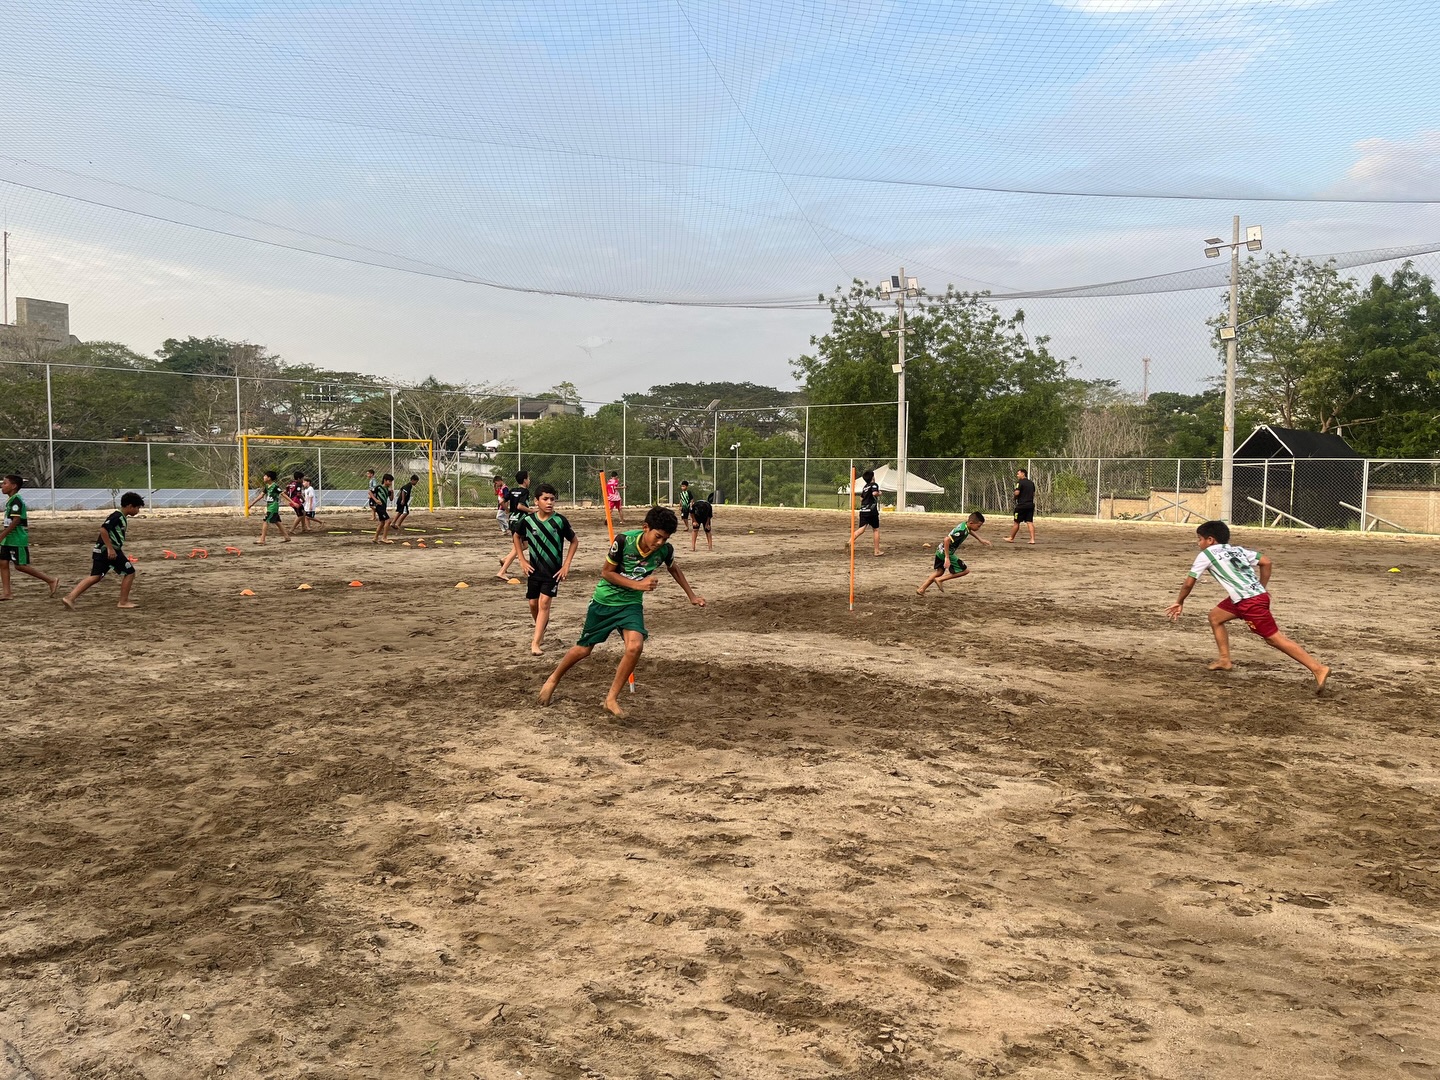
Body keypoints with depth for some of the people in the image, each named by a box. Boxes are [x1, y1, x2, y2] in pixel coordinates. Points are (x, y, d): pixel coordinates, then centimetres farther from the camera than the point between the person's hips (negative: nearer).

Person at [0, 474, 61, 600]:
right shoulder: (10, 500, 14)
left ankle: (51, 581, -1)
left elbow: (16, 520, -22)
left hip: (18, 539, -10)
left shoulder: (16, 500, -16)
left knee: (20, 566, -7)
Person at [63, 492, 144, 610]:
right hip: (109, 550, -9)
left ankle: (70, 598, 0)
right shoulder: (118, 516, -12)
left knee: (95, 576, 7)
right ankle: (123, 602, 6)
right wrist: (110, 549, -25)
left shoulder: (119, 516, 18)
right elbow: (103, 529, -23)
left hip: (100, 550, 9)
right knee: (129, 572, 1)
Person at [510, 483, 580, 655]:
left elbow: (574, 541, -1)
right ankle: (541, 630, 40)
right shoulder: (528, 520, -8)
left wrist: (566, 565, -5)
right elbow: (517, 537, 12)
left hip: (553, 570, -3)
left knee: (544, 602, -13)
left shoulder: (560, 520, -13)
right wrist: (522, 560, 5)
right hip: (534, 569, 3)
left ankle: (535, 643, -13)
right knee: (533, 603, 11)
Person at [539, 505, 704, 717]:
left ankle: (611, 699, -5)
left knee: (635, 646, -22)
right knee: (584, 649, 9)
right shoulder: (624, 540, -26)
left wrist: (691, 595, 14)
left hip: (631, 604, 2)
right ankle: (553, 680, 39)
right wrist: (638, 584, -26)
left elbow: (673, 569, 10)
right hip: (605, 600, -2)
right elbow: (607, 572, -16)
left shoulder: (665, 550, -14)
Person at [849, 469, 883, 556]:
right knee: (876, 530, 8)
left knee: (861, 529, -5)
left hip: (863, 511, 6)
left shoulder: (865, 487, 17)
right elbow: (874, 493, -23)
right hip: (872, 511, -6)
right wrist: (879, 494, -4)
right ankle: (877, 551, 11)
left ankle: (850, 542, -29)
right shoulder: (874, 485, -3)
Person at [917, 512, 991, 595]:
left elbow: (969, 531, 29)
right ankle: (940, 579, 0)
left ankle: (921, 589, 26)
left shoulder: (965, 524, 1)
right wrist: (947, 558, -33)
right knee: (965, 570, -2)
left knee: (940, 572, 26)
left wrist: (981, 539, 27)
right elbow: (947, 540, -35)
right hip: (946, 553, -9)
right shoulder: (962, 531, -27)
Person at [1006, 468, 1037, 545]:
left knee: (1017, 522, 5)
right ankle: (1032, 539, -6)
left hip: (1021, 505, -6)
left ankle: (1011, 538, 17)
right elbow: (1033, 494, 18)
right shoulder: (1031, 483, 14)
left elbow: (1017, 493, -20)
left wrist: (1015, 498, 0)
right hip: (1030, 505, 7)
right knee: (1030, 522, 2)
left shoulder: (1020, 482, -10)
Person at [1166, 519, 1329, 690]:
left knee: (1275, 639, -5)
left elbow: (1189, 583, 2)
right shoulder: (1236, 549, 20)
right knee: (1215, 616, 22)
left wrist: (1179, 602, 17)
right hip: (1258, 595, 9)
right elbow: (1266, 562, 13)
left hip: (1250, 602, -9)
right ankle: (1225, 660, 25)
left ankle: (1319, 669, -7)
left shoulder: (1206, 555, 1)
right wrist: (1262, 587, 21)